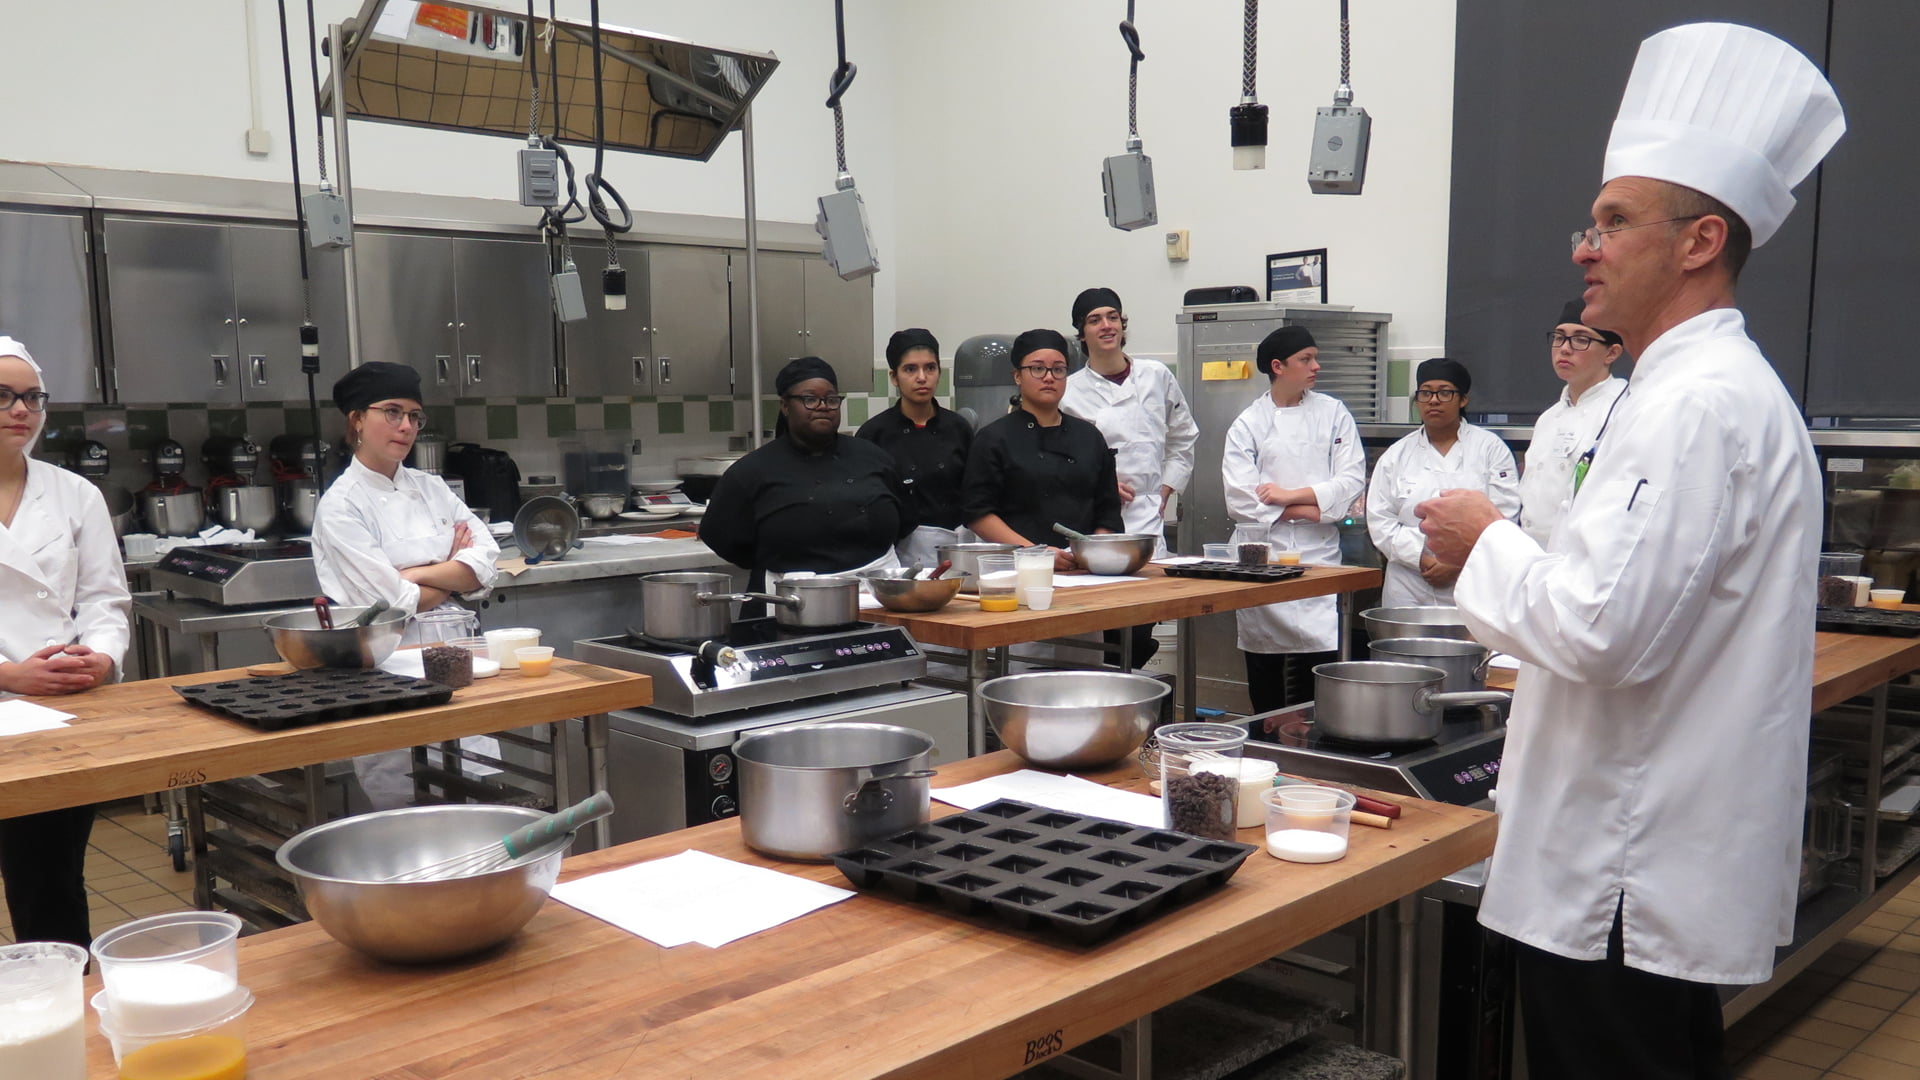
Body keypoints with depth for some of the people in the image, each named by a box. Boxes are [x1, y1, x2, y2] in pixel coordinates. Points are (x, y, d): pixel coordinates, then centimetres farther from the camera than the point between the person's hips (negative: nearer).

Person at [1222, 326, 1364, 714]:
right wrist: (1310, 509, -9)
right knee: (1263, 672, 6)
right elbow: (1241, 498, -8)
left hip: (1319, 555, 1)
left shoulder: (1333, 413, 7)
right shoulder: (1248, 423, 2)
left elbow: (1352, 479, -3)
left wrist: (1290, 495, -11)